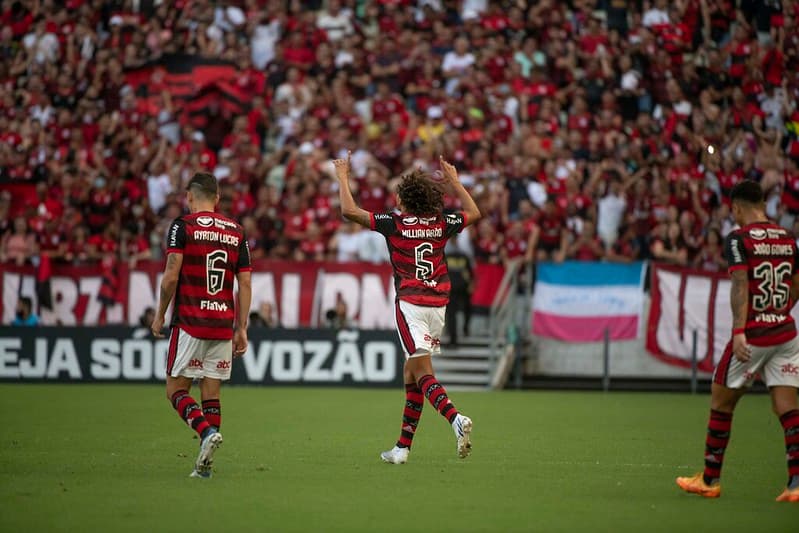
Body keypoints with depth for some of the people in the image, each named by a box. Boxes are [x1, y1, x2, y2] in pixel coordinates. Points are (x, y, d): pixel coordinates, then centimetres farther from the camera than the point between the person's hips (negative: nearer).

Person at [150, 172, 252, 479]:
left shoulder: (182, 226, -4)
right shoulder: (236, 232, 10)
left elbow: (171, 277, -10)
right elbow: (245, 284, 8)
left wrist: (160, 315, 2)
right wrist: (242, 329, 12)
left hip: (189, 323, -4)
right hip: (223, 326, 4)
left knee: (176, 390, 4)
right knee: (211, 394, 8)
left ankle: (206, 431, -21)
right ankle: (205, 464, 3)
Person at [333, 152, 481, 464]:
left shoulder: (394, 224, -4)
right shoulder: (441, 225, 8)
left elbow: (349, 210, -5)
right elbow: (474, 213, 27)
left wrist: (342, 177, 10)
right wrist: (454, 181, 35)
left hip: (411, 303, -5)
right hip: (438, 305, 5)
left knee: (423, 373, -11)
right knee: (411, 373, 13)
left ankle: (456, 419, -36)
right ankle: (403, 447, 15)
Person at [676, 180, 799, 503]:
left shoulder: (739, 239, -8)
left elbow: (740, 285, -18)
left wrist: (739, 331, -24)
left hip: (753, 334, -5)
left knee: (721, 403, 10)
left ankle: (710, 480, 17)